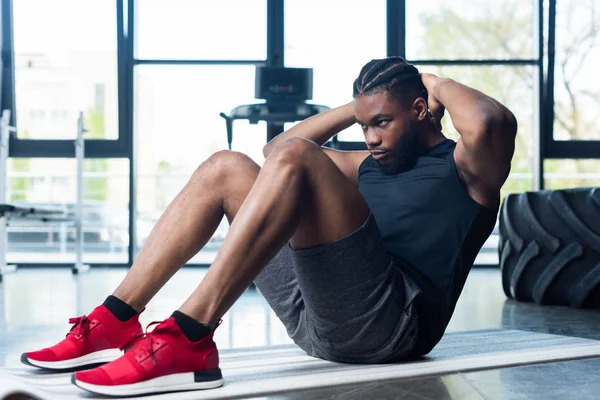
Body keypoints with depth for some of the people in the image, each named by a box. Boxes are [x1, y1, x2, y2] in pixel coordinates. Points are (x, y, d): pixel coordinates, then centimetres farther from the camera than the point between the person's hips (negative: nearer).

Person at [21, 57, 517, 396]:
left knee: (294, 161, -25)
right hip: (311, 316, 8)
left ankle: (187, 340, -36)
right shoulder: (371, 164, 32)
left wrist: (439, 85, 4)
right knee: (226, 168, 7)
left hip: (392, 320, -8)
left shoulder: (462, 167, 10)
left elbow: (492, 123, -16)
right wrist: (356, 107, 31)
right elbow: (275, 147, 37)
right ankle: (116, 321, -8)